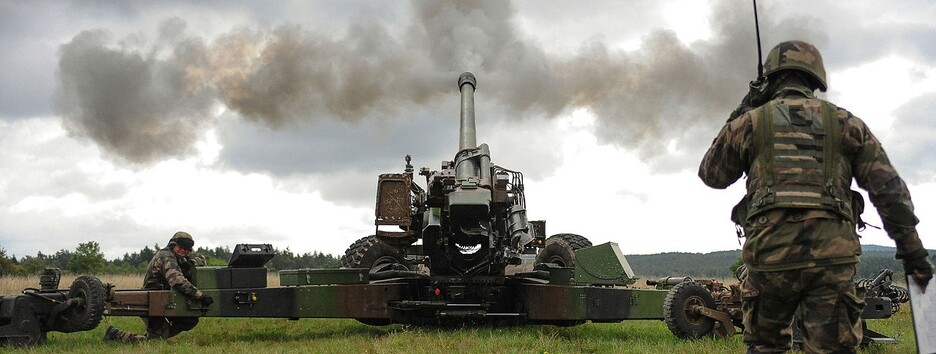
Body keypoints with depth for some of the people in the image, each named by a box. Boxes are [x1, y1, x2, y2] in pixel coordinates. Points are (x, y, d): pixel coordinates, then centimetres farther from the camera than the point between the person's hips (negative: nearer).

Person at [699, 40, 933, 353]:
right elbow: (889, 188, 9)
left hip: (771, 254, 0)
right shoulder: (846, 123, 14)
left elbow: (711, 175, 24)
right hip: (832, 256, 1)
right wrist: (912, 249, 13)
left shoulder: (749, 122, 10)